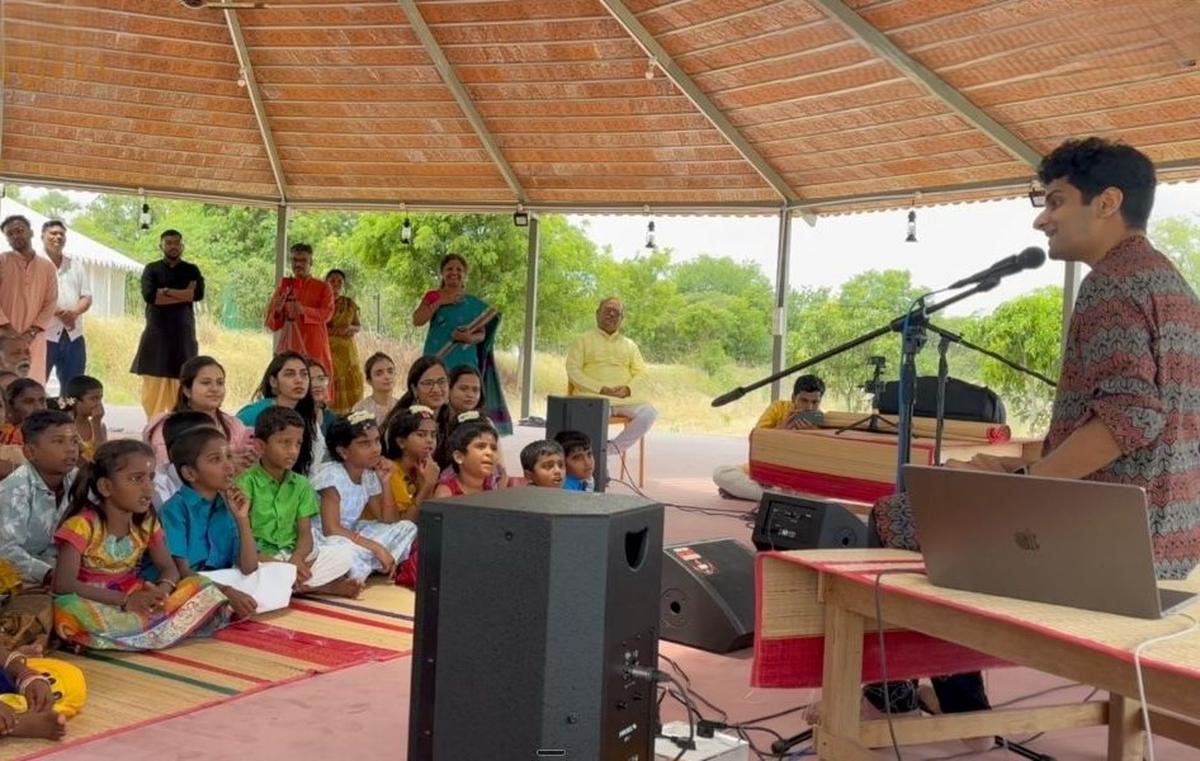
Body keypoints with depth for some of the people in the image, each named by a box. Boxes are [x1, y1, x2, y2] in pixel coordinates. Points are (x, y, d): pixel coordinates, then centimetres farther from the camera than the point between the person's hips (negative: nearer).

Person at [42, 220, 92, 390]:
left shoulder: (76, 266, 17)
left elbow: (87, 297, 11)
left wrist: (74, 312, -10)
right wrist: (57, 311, -21)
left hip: (73, 335, 5)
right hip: (44, 334, -5)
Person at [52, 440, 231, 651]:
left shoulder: (146, 522, 0)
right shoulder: (82, 524, -18)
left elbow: (169, 569, 4)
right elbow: (64, 584, -26)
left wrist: (161, 591, -22)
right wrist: (125, 600, -33)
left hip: (134, 601, 5)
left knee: (201, 588, -11)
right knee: (73, 608, -40)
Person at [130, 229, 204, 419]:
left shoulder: (191, 270, 12)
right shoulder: (151, 269, 8)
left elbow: (198, 294, -7)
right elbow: (149, 295, -10)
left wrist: (165, 291, -8)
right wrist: (184, 295, -9)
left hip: (183, 334, 1)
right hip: (156, 334, -1)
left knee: (182, 386, -4)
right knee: (153, 388, -5)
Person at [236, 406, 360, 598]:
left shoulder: (301, 485, 9)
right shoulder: (245, 483, -7)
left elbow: (306, 535, 3)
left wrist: (296, 560, -20)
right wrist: (278, 566, -24)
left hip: (294, 556, 4)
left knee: (344, 554, -15)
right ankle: (325, 587, -23)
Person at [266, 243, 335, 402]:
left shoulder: (322, 287, 6)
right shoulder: (284, 287, 14)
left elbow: (327, 313, -12)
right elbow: (272, 323, 9)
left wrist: (304, 310, -27)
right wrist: (277, 310, -12)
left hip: (313, 345, -3)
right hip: (288, 344, 3)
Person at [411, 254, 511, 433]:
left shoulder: (474, 305, 9)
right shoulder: (433, 297, 8)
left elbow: (482, 334, 8)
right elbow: (417, 321, -6)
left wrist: (470, 338, -13)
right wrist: (440, 302, -11)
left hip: (464, 363, 0)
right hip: (437, 361, 0)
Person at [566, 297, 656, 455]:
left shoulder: (630, 345, 23)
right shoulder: (583, 340, 12)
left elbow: (640, 372, 16)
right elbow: (573, 372, 1)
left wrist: (628, 388, -7)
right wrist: (601, 389, -12)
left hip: (623, 400, 4)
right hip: (592, 397, -4)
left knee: (649, 412, -25)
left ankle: (612, 449, -19)